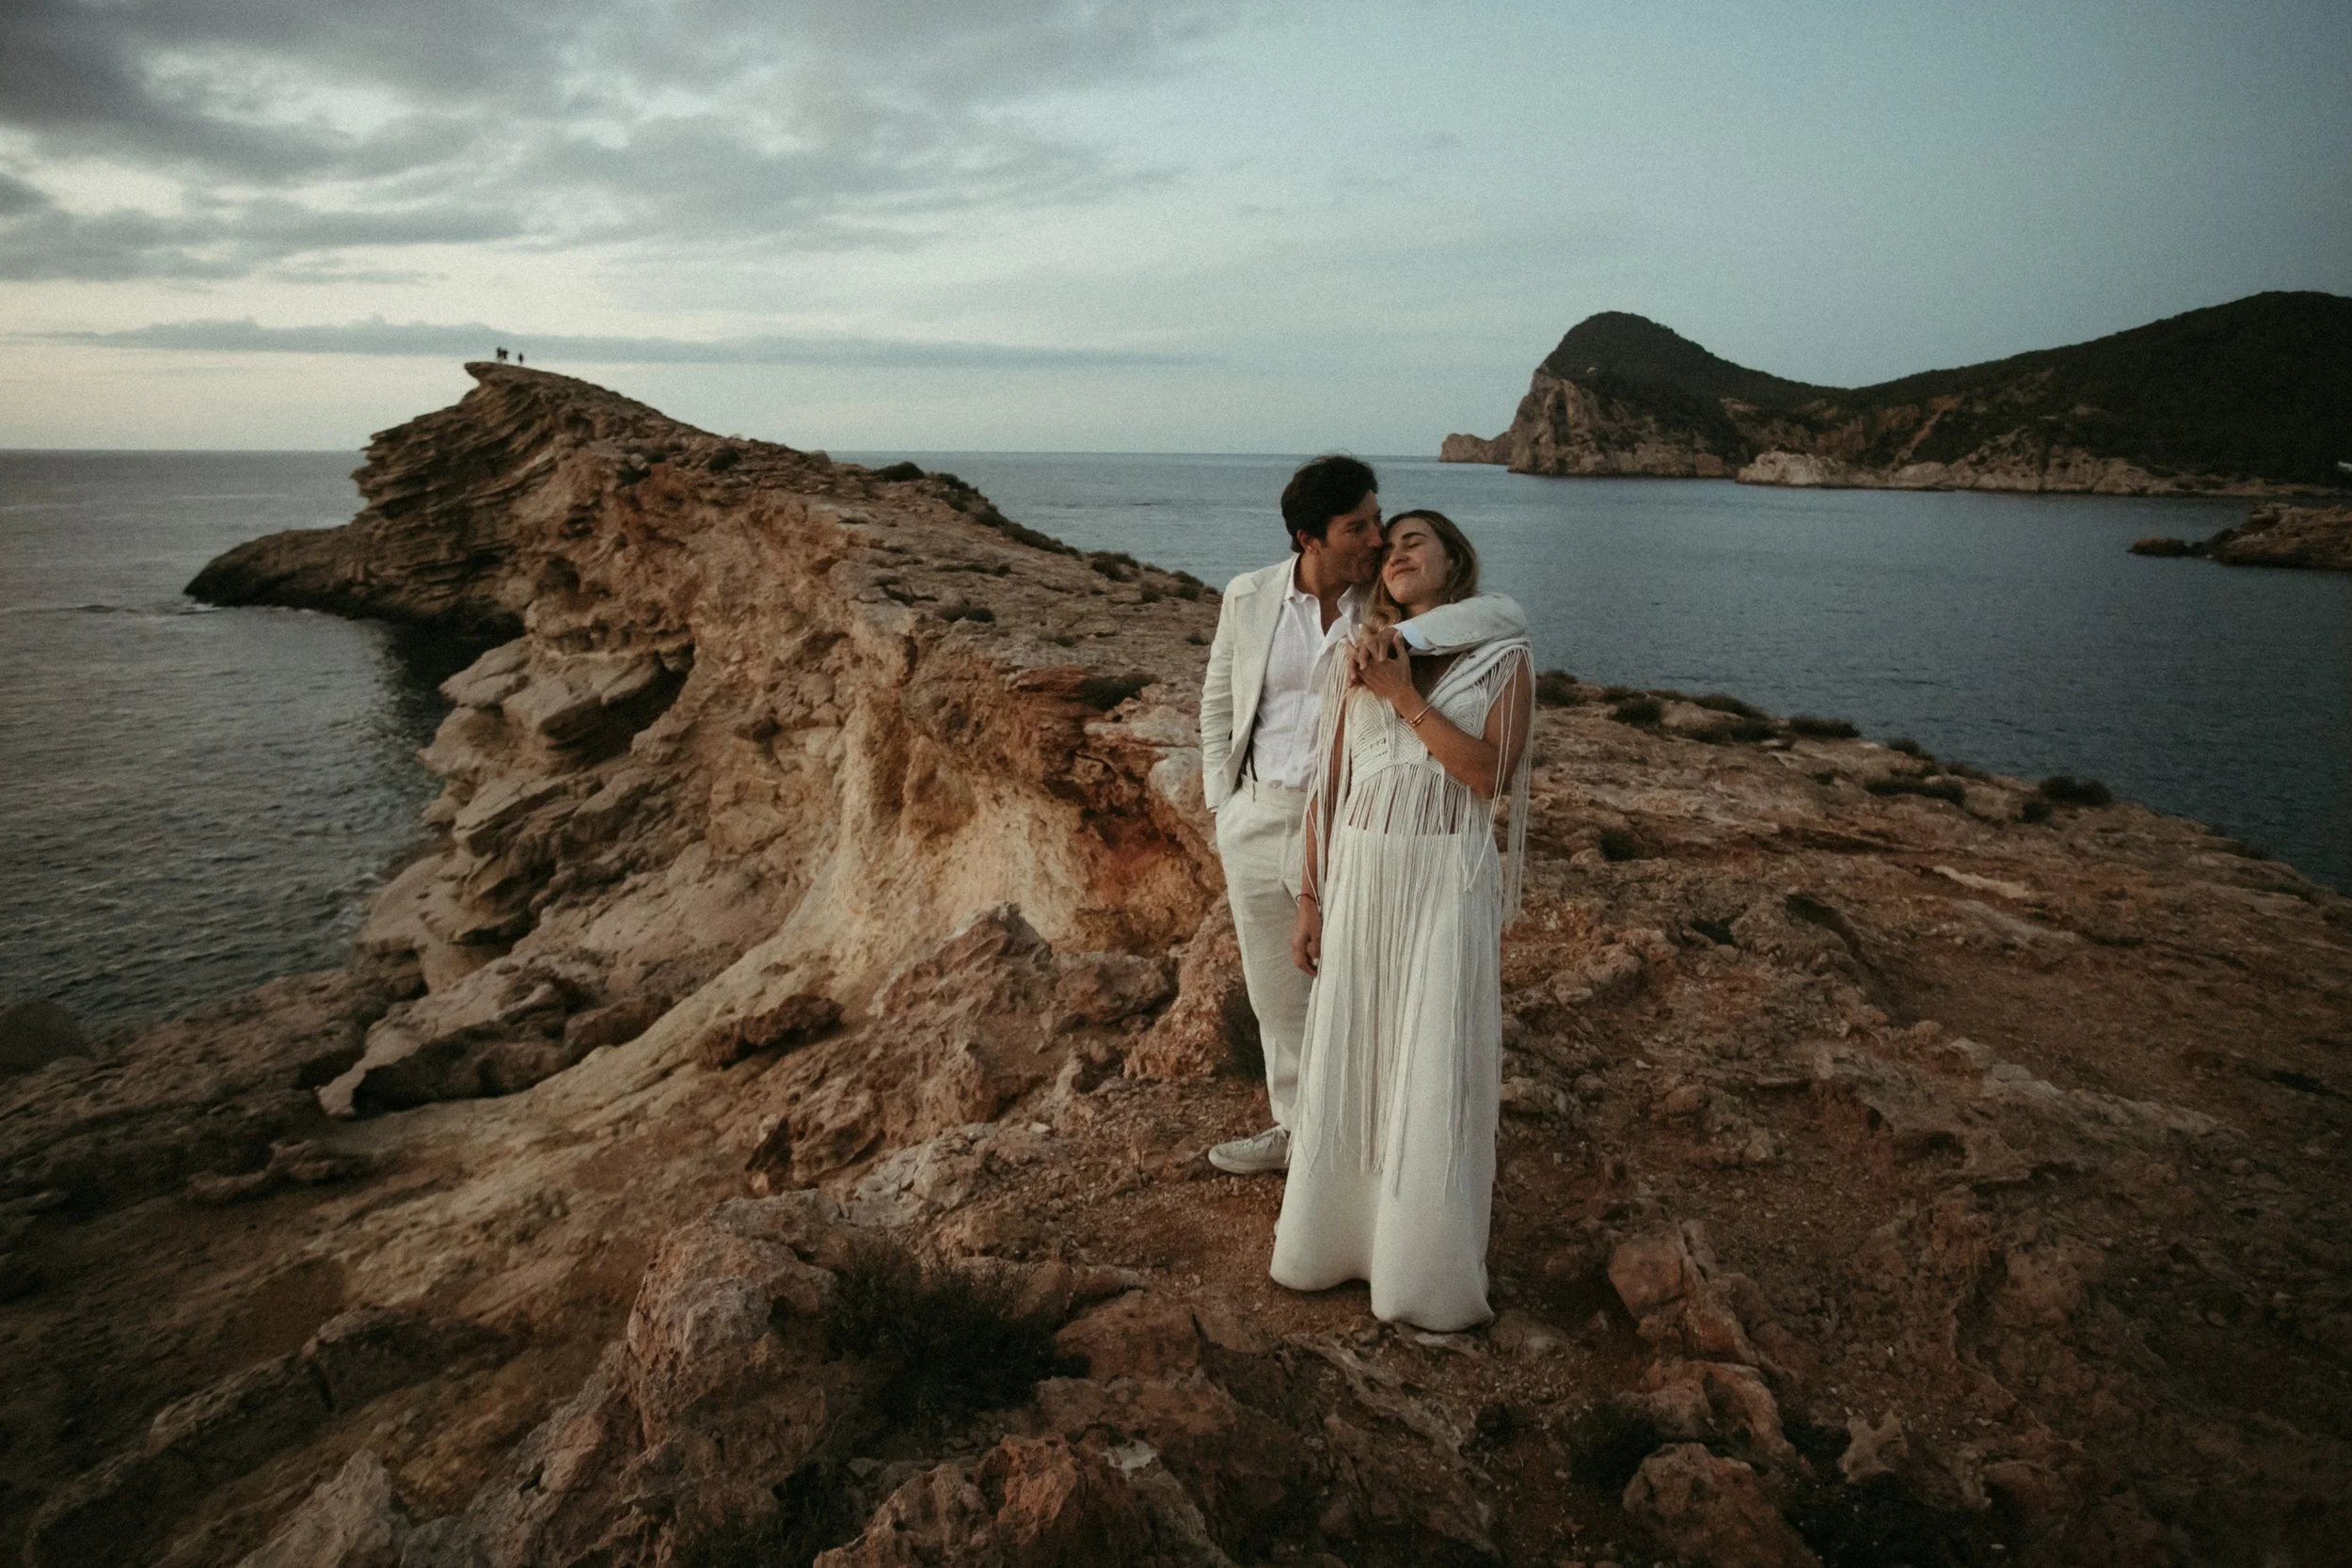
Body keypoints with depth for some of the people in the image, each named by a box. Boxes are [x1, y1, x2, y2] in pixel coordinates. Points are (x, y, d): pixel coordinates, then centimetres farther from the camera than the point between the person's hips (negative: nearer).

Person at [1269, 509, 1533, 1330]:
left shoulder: (1503, 656, 0)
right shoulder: (1356, 659, 7)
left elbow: (1489, 776, -11)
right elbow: (1327, 783, 7)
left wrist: (1404, 696, -15)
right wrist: (1310, 898, 5)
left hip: (1449, 878, -3)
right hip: (1360, 873, 3)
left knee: (1437, 1069, 3)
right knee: (1345, 1060, 11)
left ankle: (1429, 1268, 20)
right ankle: (1336, 1234, 30)